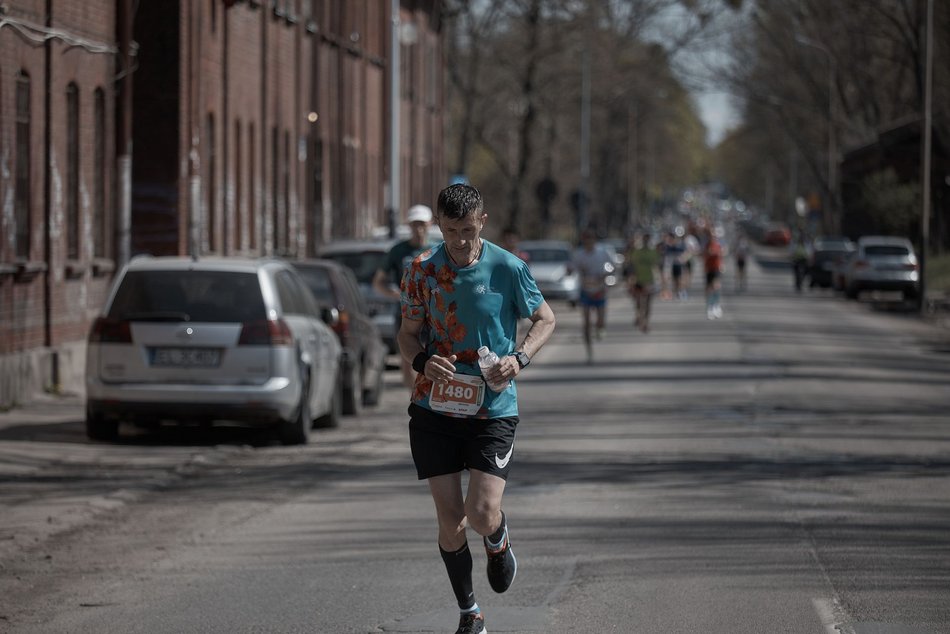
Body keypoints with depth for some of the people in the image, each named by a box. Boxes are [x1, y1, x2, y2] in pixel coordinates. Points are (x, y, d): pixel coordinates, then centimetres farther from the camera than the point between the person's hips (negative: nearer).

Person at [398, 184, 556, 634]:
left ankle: (498, 543, 26)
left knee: (482, 515, -13)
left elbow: (545, 319, 7)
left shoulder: (508, 268, -6)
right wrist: (422, 361, -14)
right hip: (434, 410, 2)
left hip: (493, 409, -2)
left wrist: (519, 358, -12)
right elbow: (408, 334, 9)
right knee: (449, 521, 1)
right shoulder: (421, 271, 0)